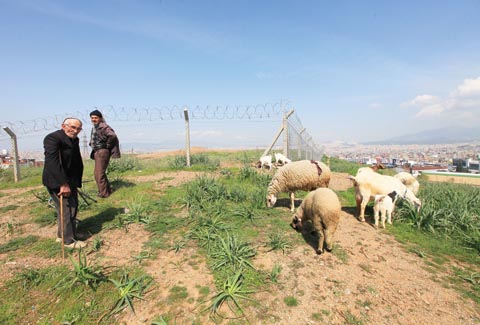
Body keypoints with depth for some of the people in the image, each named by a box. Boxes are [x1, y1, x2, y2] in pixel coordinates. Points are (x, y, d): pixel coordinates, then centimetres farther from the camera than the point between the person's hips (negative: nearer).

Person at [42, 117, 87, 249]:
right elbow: (52, 162, -26)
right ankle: (69, 240, 12)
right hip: (56, 181, -9)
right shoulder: (53, 138, -16)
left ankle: (62, 235, 32)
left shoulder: (74, 140, 10)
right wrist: (63, 184, -29)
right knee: (65, 210, -2)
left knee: (73, 208, 15)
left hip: (70, 181, 9)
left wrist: (76, 182, 3)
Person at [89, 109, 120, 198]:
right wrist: (93, 145, 16)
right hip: (97, 152, 10)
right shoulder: (94, 128, 15)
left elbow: (112, 136, -30)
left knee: (100, 173, -7)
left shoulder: (103, 127, -15)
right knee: (96, 173, 16)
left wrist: (107, 146, -18)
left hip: (102, 152, -10)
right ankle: (107, 189, 27)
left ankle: (103, 193, 2)